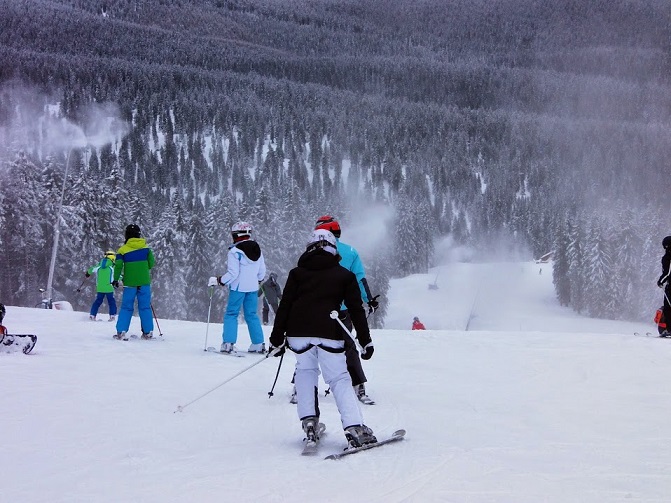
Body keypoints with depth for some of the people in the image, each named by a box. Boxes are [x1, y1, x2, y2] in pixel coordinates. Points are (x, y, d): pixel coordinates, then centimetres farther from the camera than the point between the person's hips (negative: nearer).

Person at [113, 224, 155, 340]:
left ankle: (121, 332, -2)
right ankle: (148, 332, 5)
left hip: (129, 282, -1)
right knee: (145, 307, 7)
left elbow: (118, 266, -7)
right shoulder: (146, 248, 1)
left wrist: (116, 279, 4)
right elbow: (151, 263, 3)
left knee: (126, 307, 5)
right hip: (144, 282, 1)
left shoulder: (123, 250, -4)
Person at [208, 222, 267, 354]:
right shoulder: (257, 249, 5)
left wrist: (218, 280, -7)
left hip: (238, 287, -5)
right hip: (253, 288, 6)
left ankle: (228, 343, -5)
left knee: (231, 314, 3)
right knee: (252, 315, 13)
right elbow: (262, 270, 12)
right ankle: (258, 344, 9)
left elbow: (233, 273, -18)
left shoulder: (235, 251, -15)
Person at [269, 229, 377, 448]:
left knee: (305, 371, 23)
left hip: (298, 331, 1)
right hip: (329, 332, -1)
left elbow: (284, 307, 7)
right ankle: (354, 428, -11)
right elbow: (357, 310, 9)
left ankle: (309, 421, 11)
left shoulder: (297, 273, 13)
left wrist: (277, 339, 10)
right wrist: (366, 341, 13)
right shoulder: (345, 275, 12)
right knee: (339, 379, 4)